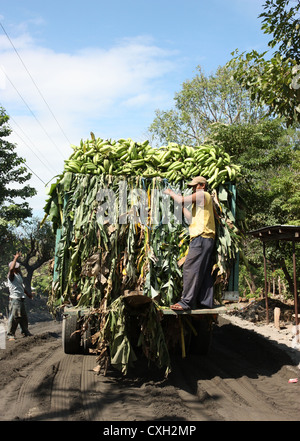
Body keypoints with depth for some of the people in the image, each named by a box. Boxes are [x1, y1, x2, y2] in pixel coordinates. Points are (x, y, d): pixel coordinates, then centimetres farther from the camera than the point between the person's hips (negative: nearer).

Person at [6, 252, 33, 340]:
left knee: (23, 317, 16)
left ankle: (25, 332, 29)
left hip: (21, 299, 9)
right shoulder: (11, 276, -11)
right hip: (15, 299, -9)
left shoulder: (18, 275, 16)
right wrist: (15, 258, -30)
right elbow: (11, 269, -35)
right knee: (14, 317, -7)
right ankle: (10, 335, 1)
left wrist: (27, 293, 35)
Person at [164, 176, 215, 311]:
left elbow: (182, 200, -9)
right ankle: (205, 301, 10)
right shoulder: (200, 200, 27)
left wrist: (170, 193, 7)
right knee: (204, 271, 8)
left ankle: (186, 302, -15)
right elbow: (191, 218, 22)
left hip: (201, 238, -11)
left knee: (190, 268, -14)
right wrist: (183, 207, 21)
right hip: (205, 239, 11)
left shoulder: (203, 195, -3)